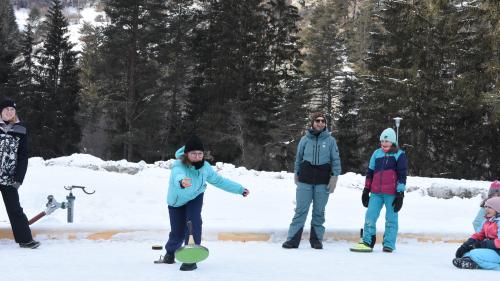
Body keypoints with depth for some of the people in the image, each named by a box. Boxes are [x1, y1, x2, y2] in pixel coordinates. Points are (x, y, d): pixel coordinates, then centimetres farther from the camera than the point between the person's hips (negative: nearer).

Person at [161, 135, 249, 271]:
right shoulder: (178, 166, -37)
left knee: (193, 223, -23)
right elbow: (178, 176, -61)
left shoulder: (205, 167, -22)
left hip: (195, 198, 2)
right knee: (178, 232, 4)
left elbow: (219, 181, -7)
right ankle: (170, 251, 39)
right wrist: (182, 182, -86)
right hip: (176, 202, -2)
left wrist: (240, 189, -3)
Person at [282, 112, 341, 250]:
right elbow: (298, 158, 13)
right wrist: (296, 175, 14)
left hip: (323, 181, 0)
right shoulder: (305, 139, 4)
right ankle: (293, 239, -1)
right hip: (305, 180, 0)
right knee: (301, 210, -3)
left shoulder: (330, 140, 2)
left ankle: (316, 239, 16)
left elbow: (336, 160, 4)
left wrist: (334, 177, -3)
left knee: (319, 211, 6)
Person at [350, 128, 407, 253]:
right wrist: (366, 190, 16)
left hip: (391, 194, -4)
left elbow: (402, 176, -3)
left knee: (391, 219, 3)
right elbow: (370, 173, 18)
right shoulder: (376, 153, 13)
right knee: (370, 217, 0)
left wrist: (400, 194, -8)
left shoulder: (399, 155, 0)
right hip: (376, 193, 4)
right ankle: (367, 242, 7)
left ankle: (388, 245, 10)